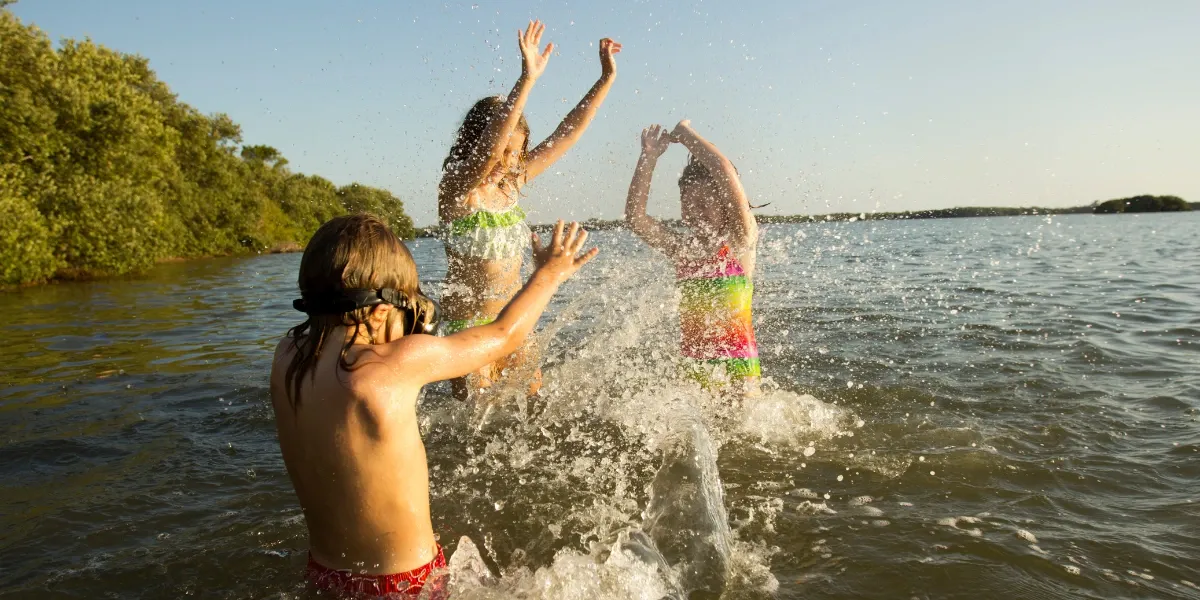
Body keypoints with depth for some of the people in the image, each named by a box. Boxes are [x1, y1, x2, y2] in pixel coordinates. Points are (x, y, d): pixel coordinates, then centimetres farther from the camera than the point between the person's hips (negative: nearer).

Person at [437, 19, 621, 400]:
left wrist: (607, 78, -2)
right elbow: (488, 147, -37)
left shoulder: (513, 182, 1)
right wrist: (527, 80, -46)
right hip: (469, 325, -6)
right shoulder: (457, 190, -16)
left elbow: (567, 134, 2)